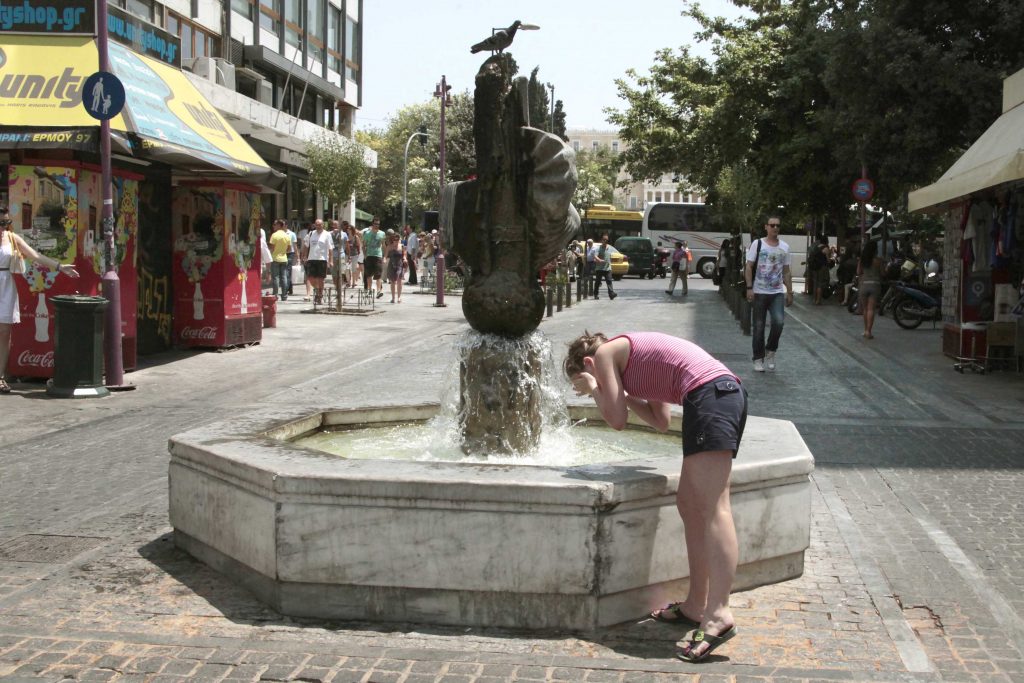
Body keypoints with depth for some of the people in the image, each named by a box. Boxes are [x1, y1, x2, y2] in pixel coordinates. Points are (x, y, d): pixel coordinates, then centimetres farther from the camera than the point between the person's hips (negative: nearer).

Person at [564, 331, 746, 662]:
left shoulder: (606, 353, 9)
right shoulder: (637, 356, 33)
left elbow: (617, 419, 4)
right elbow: (660, 421, 30)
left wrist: (595, 389, 19)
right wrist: (622, 394, 29)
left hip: (709, 395, -9)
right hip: (728, 394, 9)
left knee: (713, 508, -18)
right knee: (689, 504, 12)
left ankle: (718, 613, -25)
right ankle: (697, 604, 14)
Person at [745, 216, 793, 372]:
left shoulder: (784, 247, 9)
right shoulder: (757, 244, -1)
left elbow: (786, 272, 13)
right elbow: (749, 267, -3)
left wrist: (789, 292, 9)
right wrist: (749, 288, -12)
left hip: (777, 293, 2)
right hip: (759, 292, -2)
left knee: (779, 321, -18)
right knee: (759, 326, 2)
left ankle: (770, 350, 4)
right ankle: (758, 359, 13)